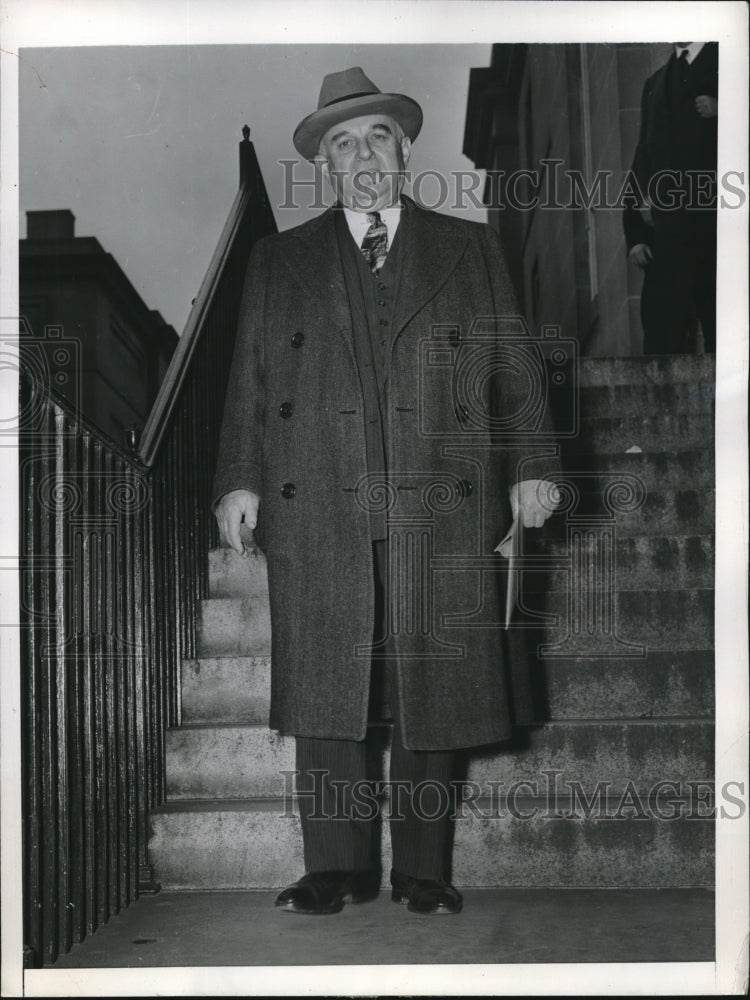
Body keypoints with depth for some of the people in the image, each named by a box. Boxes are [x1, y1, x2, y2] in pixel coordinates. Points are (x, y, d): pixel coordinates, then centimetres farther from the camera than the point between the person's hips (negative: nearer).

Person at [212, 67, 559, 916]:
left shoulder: (469, 248, 15)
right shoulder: (279, 261, 16)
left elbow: (512, 364, 11)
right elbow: (250, 379, 12)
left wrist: (531, 465, 1)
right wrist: (239, 480, 3)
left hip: (440, 505, 0)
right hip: (314, 507, 1)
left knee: (431, 686, 1)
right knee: (323, 686, 0)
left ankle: (423, 871, 13)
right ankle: (338, 868, 11)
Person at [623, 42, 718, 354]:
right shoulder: (655, 83, 19)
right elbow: (643, 158, 16)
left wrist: (719, 111, -16)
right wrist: (636, 233, 8)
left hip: (713, 227, -4)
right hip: (664, 235, 4)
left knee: (722, 335, -1)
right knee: (662, 338, 1)